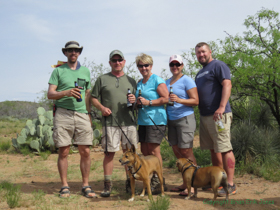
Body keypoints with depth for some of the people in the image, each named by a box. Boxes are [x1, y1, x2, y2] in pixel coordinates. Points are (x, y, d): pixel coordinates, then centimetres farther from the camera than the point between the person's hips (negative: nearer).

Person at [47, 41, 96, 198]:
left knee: (85, 152, -2)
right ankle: (65, 186, 8)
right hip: (63, 114, -2)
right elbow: (50, 94, 2)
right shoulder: (58, 71, 10)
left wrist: (89, 115, 15)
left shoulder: (85, 71, 18)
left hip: (82, 114, 2)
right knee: (63, 152, -1)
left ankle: (86, 186, 7)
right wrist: (66, 93, -15)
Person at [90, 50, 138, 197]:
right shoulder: (102, 79, 11)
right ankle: (107, 185, 5)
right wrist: (101, 107, -8)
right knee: (109, 152, -3)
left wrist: (134, 100, -3)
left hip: (129, 122, 2)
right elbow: (93, 98, 9)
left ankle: (130, 184, 15)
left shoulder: (131, 81, 17)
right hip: (110, 122, -2)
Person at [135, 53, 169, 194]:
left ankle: (158, 183, 1)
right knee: (144, 151, 7)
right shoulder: (139, 83, 18)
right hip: (142, 120, 8)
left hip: (156, 120, -8)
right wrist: (137, 102, 6)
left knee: (153, 151, -7)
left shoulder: (157, 80, -5)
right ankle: (148, 182, 15)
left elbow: (166, 98, -13)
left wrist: (148, 102, -17)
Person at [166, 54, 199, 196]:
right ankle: (185, 183, 17)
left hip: (185, 118, -7)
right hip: (171, 119, 7)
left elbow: (195, 101, -12)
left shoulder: (186, 80, -5)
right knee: (177, 152, 8)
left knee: (186, 152, -8)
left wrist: (179, 100, -25)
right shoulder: (167, 82, 17)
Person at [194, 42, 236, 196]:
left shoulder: (218, 66, -6)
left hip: (218, 115, -9)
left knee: (224, 149, -9)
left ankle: (230, 184, -6)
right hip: (204, 116, 9)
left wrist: (222, 107, -28)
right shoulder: (200, 73, 22)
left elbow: (227, 85, -18)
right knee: (213, 149, 12)